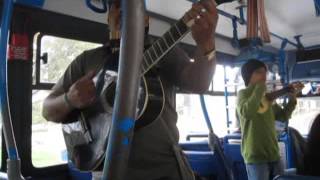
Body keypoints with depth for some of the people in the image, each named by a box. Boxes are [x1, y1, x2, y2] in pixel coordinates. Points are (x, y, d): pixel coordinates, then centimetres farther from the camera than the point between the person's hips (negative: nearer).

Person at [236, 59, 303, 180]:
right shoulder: (243, 93, -5)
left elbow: (283, 116, 19)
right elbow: (246, 112, -26)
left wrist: (292, 99, 4)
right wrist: (259, 88, -16)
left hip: (273, 155, 7)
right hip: (256, 156, -7)